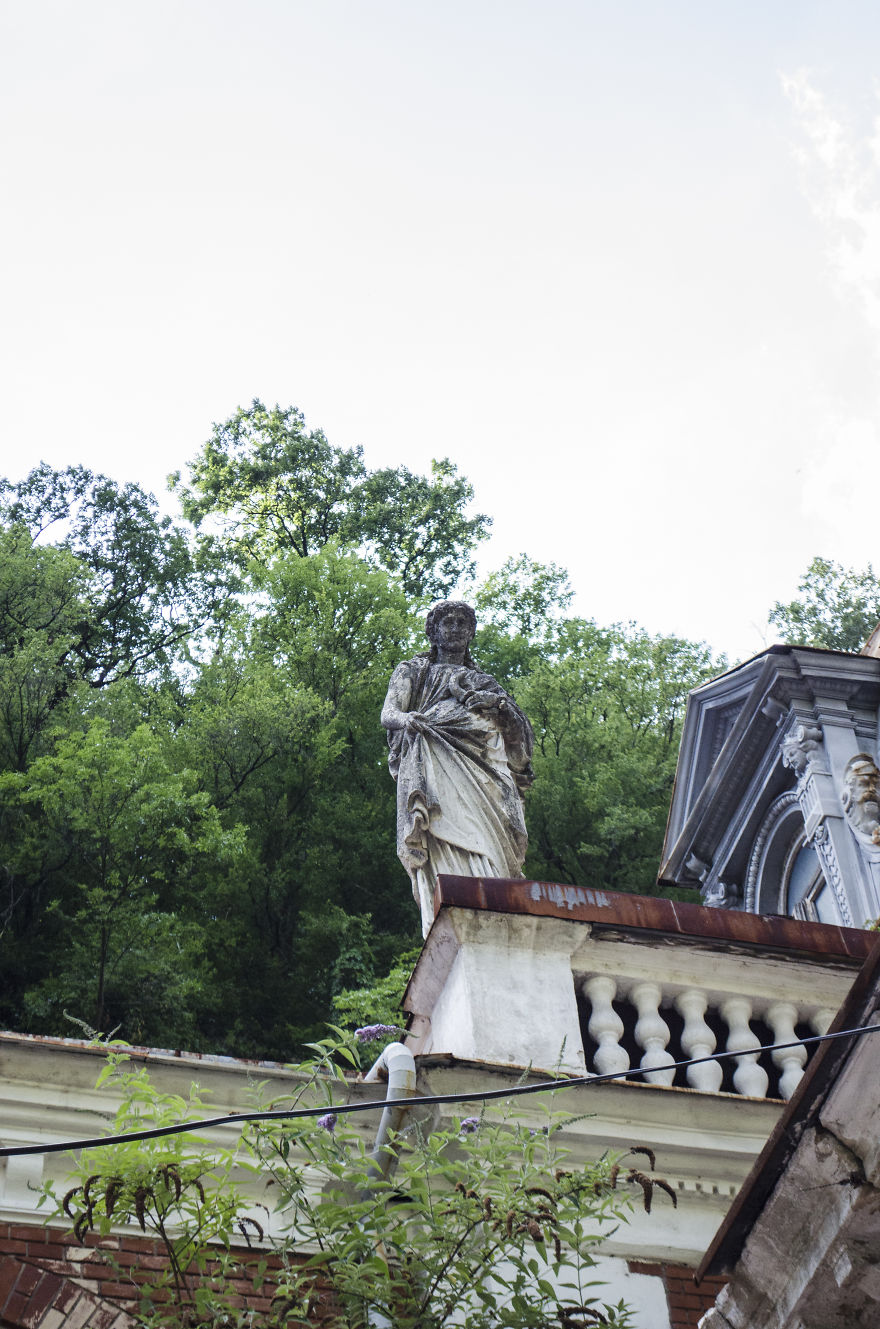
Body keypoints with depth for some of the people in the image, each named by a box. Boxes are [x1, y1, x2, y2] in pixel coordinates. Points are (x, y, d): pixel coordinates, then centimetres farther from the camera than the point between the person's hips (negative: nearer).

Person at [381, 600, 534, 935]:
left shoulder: (482, 680, 31)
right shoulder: (413, 671, 25)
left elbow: (519, 731, 18)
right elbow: (388, 713, 7)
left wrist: (500, 703, -4)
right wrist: (406, 719, -18)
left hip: (481, 771, 3)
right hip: (435, 765, -3)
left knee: (486, 843, -21)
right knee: (446, 845, -25)